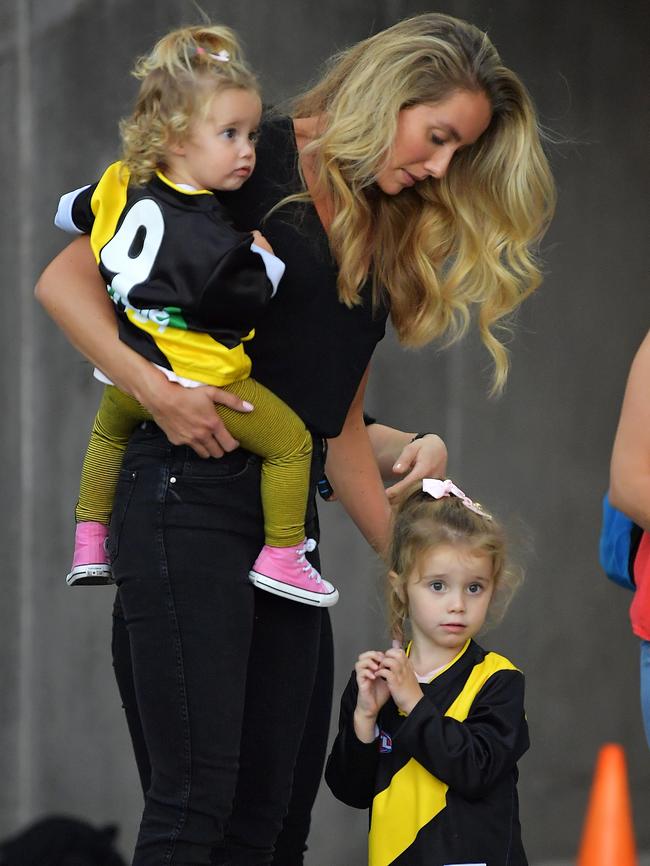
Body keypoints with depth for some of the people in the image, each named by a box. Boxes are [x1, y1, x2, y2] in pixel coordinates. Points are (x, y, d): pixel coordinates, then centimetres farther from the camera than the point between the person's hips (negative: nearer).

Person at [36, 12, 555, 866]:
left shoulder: (387, 237, 17)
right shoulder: (256, 161, -5)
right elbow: (65, 281, -7)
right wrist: (153, 387, -20)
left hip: (290, 520, 8)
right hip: (189, 496, -8)